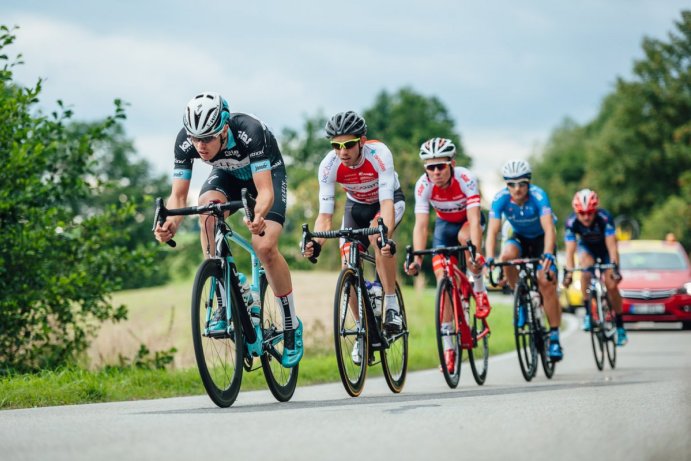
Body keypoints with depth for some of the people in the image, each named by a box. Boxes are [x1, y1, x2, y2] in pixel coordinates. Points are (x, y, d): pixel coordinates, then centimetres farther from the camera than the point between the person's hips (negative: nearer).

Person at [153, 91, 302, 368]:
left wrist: (259, 216, -64)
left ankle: (292, 326, -1)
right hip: (228, 173, 3)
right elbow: (178, 194, -26)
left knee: (264, 247, -23)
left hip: (267, 172, -3)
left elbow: (265, 191, -42)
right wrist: (171, 223, -48)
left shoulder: (250, 133, -40)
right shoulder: (185, 142, -29)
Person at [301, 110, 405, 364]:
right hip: (356, 205, 3)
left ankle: (391, 304, -24)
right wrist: (315, 243, -47)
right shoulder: (329, 166, -28)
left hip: (389, 199, -3)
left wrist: (386, 236, -60)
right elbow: (325, 214, -28)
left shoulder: (379, 154, -36)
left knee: (377, 233, -36)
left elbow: (386, 203, -43)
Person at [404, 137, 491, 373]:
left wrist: (477, 253, -56)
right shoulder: (423, 185, -28)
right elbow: (420, 225, -34)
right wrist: (417, 259, -48)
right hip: (444, 223, 2)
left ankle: (479, 288, -12)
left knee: (465, 237, -38)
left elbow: (474, 220, -42)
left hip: (468, 220, -2)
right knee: (443, 279, -12)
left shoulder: (466, 179, -34)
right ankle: (447, 347, -7)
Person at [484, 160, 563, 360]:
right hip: (520, 238, 2)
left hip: (541, 239, -2)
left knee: (546, 282, -20)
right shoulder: (500, 199, -24)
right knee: (507, 256, -32)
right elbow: (492, 231, -31)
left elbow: (549, 228, -41)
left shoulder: (538, 196, -31)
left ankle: (554, 338, -11)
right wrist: (490, 258, -47)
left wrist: (548, 254, -57)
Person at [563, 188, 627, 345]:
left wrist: (615, 268, -50)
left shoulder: (604, 218, -36)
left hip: (604, 247, -1)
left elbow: (612, 246, -38)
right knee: (585, 273, -31)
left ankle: (620, 326, 3)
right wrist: (568, 272, -46)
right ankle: (588, 313, -19)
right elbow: (570, 250, -32)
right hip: (587, 246, 1)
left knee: (611, 285, -13)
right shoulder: (572, 222, -31)